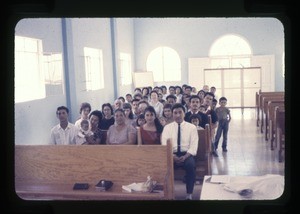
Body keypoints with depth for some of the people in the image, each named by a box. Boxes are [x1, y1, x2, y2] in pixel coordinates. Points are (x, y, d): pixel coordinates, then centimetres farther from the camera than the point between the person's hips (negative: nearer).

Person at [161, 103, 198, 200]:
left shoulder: (192, 127, 6)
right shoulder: (167, 127, 9)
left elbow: (193, 146, -2)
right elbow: (164, 144, 0)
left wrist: (185, 156, -20)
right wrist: (172, 156, -19)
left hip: (187, 154, -1)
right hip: (172, 154, 1)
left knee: (191, 165, -35)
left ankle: (189, 194, -22)